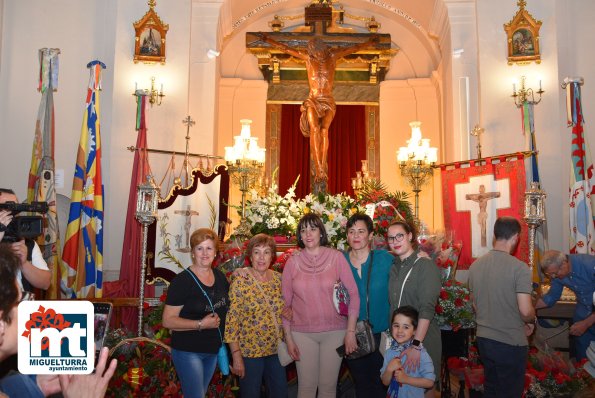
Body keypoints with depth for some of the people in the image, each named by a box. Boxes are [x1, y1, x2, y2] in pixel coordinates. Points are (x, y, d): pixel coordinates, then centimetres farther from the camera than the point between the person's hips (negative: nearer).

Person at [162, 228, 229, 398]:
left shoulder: (220, 277, 3)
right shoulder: (182, 280, -17)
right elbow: (168, 321, -19)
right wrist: (201, 324, -25)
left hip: (213, 351, 7)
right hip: (187, 352, -7)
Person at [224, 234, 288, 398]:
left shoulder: (279, 278, 1)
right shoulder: (240, 282, -13)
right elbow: (231, 321, -14)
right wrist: (236, 356, -16)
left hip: (277, 350, 5)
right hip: (250, 352, -4)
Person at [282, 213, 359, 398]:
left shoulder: (336, 257, -4)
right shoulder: (293, 262, 0)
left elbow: (353, 294, -3)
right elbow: (285, 303, 5)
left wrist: (351, 331, -7)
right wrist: (288, 337, 3)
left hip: (334, 331, 0)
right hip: (302, 333, 1)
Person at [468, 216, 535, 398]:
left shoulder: (475, 265, 0)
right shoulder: (519, 267, -18)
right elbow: (525, 310, -21)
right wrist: (531, 321, 0)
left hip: (483, 340, 6)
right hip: (511, 343, -5)